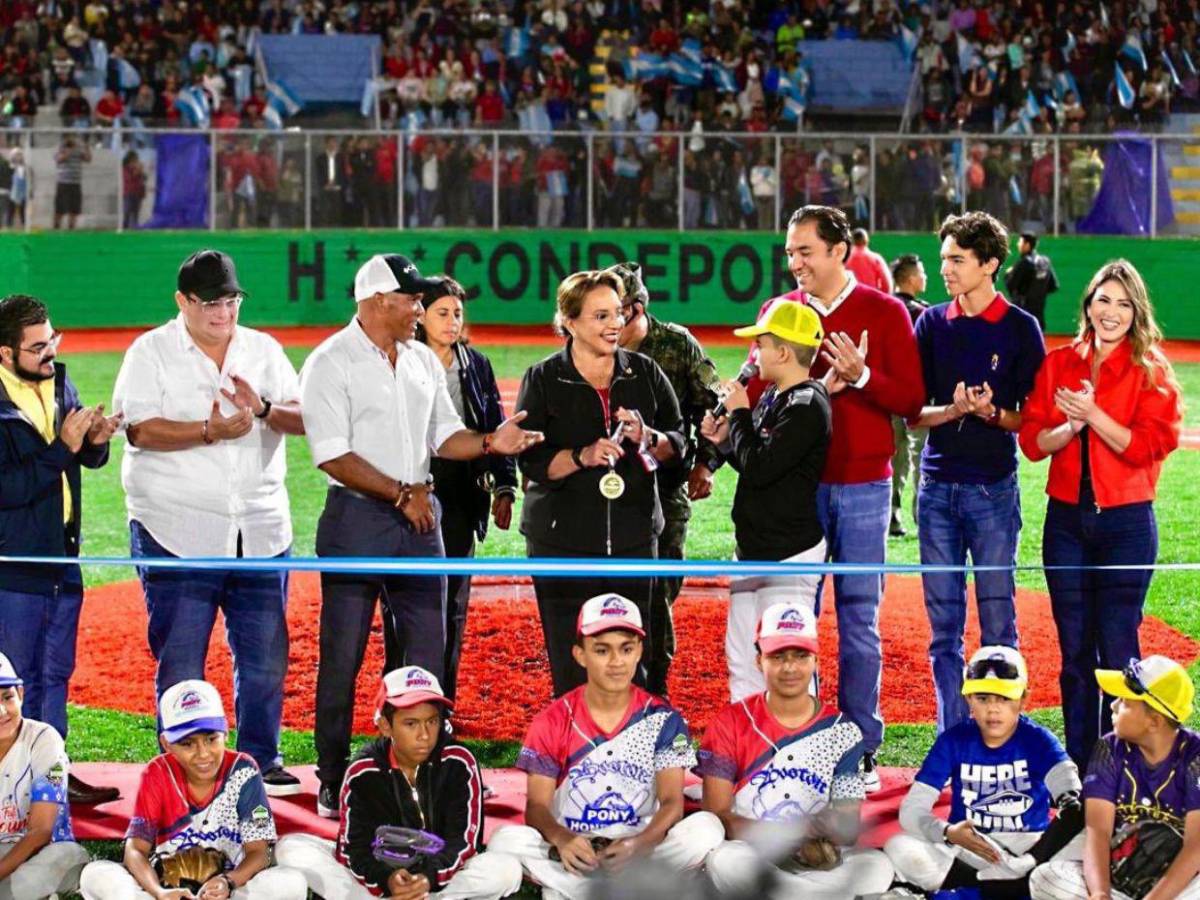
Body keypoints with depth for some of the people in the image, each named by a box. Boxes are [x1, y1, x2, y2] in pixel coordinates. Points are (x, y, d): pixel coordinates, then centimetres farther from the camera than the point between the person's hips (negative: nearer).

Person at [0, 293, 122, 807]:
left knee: (56, 673, 15)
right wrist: (63, 449, -24)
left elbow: (89, 460, 16)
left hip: (63, 557, 7)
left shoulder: (60, 384, 4)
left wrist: (96, 441, -7)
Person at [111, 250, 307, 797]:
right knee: (180, 658, -2)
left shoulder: (263, 350, 13)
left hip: (261, 530, 4)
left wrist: (264, 410, -16)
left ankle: (261, 759, 17)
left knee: (265, 652, 5)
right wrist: (209, 432, -22)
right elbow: (140, 429, -12)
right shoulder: (151, 352, 1)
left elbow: (303, 418, 4)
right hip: (177, 533, -4)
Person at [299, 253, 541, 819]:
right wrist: (401, 493, -17)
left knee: (428, 650, 7)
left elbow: (443, 436, 15)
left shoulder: (423, 361, 13)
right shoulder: (332, 363, -8)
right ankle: (333, 785, 4)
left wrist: (489, 443, -5)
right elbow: (333, 456, -14)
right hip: (357, 519, -6)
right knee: (342, 656, -2)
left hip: (419, 518, 6)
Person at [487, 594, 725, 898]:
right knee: (506, 840, -29)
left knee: (706, 827, -26)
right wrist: (562, 839, -29)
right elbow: (537, 806, -4)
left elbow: (672, 802, -6)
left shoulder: (662, 719, 1)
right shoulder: (553, 721, 1)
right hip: (573, 858, 0)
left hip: (641, 855, 1)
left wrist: (638, 844, -29)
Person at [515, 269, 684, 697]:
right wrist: (583, 456, -21)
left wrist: (646, 438, -12)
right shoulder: (543, 381, 0)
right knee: (572, 666, -3)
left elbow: (678, 444, 9)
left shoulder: (644, 373, 7)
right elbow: (531, 461, -5)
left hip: (633, 535, 3)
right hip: (563, 538, -2)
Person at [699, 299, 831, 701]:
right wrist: (724, 441, 5)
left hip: (790, 554, -10)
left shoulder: (807, 406, -17)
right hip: (754, 549, 10)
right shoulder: (772, 398, 11)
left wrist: (739, 415, -11)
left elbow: (760, 469, -23)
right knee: (740, 657, 15)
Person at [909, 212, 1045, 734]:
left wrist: (993, 412, -20)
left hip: (994, 489, -3)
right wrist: (953, 410, -14)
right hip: (937, 487, 3)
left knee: (998, 623, -2)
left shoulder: (1020, 329, -2)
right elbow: (914, 413, 5)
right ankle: (952, 739, 13)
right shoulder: (932, 325, 8)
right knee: (944, 626, 6)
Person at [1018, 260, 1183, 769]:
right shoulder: (1057, 366, 8)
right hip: (1066, 520, 4)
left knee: (1117, 650, -5)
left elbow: (1148, 445, -10)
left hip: (1127, 521, -3)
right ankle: (1078, 769, 15)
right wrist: (1071, 426, -14)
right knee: (1074, 651, 8)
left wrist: (1093, 415, -18)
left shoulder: (1151, 371, -2)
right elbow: (1032, 440, 4)